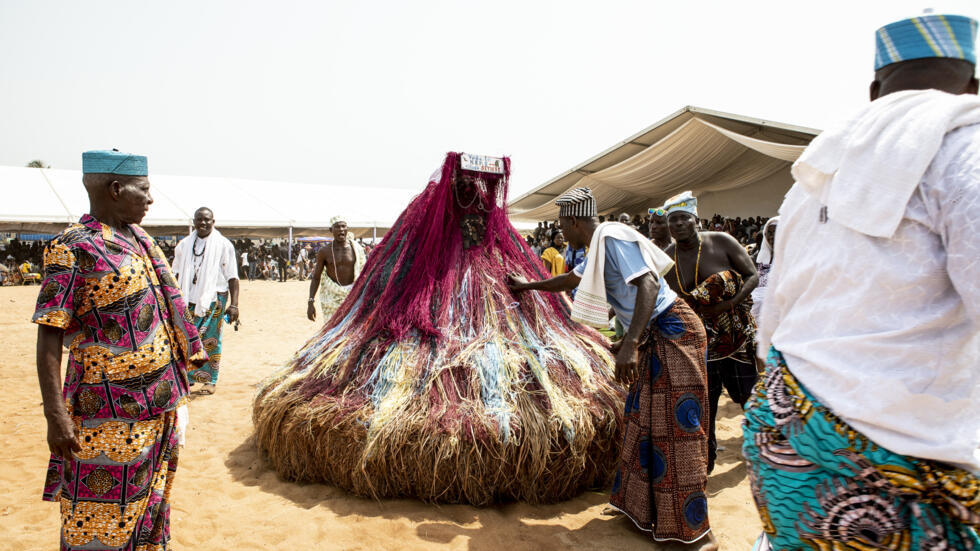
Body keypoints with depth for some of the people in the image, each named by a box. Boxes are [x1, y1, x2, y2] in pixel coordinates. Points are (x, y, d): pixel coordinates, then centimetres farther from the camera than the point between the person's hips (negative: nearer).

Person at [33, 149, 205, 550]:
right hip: (110, 411, -8)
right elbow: (50, 337, -17)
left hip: (159, 405, 8)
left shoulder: (141, 240, 11)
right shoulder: (73, 248, -14)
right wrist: (55, 415, -21)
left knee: (148, 501, 20)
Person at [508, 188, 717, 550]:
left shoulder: (613, 238, -15)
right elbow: (569, 280, 34)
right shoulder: (597, 251, 16)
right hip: (652, 337, 10)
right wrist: (529, 285, 46)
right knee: (643, 422, 13)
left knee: (675, 428, -7)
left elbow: (648, 283, -27)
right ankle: (644, 509, 25)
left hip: (672, 331, -10)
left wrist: (630, 344, -35)